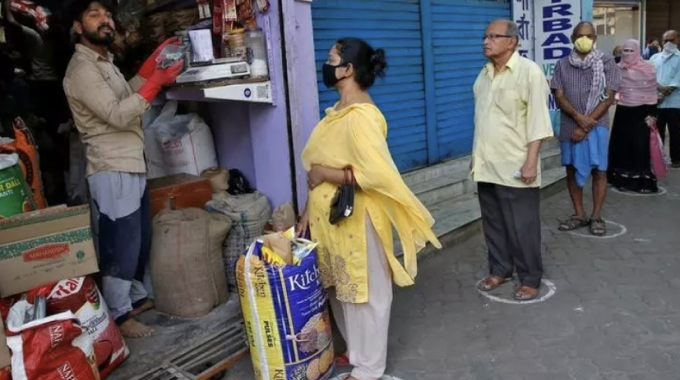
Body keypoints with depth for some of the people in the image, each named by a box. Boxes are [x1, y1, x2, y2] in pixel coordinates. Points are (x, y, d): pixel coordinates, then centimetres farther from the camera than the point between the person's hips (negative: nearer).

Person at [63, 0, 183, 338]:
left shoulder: (104, 61, 18)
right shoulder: (82, 68, -14)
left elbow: (127, 95, 18)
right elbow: (118, 114, -21)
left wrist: (152, 63, 11)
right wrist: (157, 81, -21)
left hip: (131, 165, 10)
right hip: (112, 171, -10)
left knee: (140, 238, 17)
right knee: (121, 243, -3)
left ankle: (136, 297, 32)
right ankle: (119, 316, 8)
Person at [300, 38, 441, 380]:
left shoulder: (361, 116, -21)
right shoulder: (338, 111, 9)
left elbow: (375, 173, -30)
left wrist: (324, 174, -19)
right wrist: (309, 209, 13)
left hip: (356, 220, -10)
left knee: (366, 294, 7)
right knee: (340, 291, 21)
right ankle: (357, 352, 41)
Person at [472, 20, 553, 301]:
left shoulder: (529, 71, -10)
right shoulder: (485, 73, 10)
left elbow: (537, 121, -13)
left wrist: (531, 161, -18)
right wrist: (476, 156, 15)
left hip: (515, 167, -6)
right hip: (487, 166, 6)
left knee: (522, 227, 4)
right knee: (493, 223, 15)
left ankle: (530, 279, 20)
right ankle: (500, 270, 32)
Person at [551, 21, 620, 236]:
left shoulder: (607, 63, 0)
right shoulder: (562, 65, 4)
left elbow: (608, 98, -6)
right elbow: (559, 97, -2)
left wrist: (586, 125, -12)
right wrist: (579, 117, -18)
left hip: (597, 126, -2)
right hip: (570, 126, 2)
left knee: (599, 171, 1)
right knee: (572, 169, 7)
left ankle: (596, 217, 11)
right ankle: (579, 214, 19)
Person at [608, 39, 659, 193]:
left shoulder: (647, 68, -4)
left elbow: (652, 93, -3)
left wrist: (651, 114, -7)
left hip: (641, 112, -3)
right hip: (623, 112, 3)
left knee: (640, 146, -2)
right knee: (621, 144, 5)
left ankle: (643, 180, 6)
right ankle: (622, 178, 15)